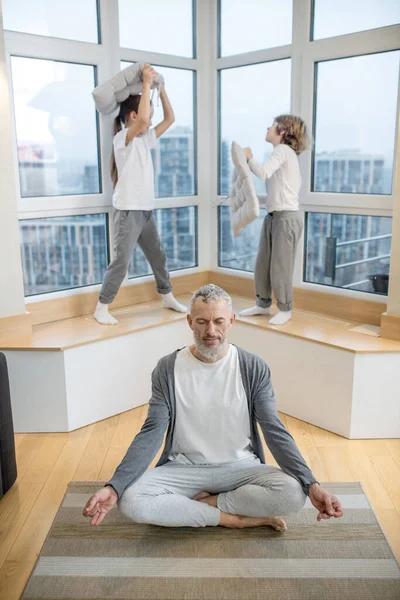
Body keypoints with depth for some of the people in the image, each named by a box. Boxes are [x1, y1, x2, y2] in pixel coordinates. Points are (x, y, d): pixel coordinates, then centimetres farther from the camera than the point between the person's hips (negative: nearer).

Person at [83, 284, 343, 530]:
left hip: (240, 467, 0)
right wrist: (114, 486, -22)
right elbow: (151, 433, -8)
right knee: (131, 501, -27)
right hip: (184, 468, 1)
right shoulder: (167, 369, -6)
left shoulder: (254, 368, -7)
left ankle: (202, 502, -9)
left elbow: (275, 431, -8)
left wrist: (311, 484, -22)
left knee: (292, 493, -29)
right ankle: (239, 518, -16)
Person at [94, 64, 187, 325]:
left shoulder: (145, 139, 13)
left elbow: (170, 119, 17)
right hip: (129, 211, -8)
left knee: (158, 256, 16)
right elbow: (143, 119, -30)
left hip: (147, 210, 8)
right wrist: (146, 83, -21)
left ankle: (168, 297, 31)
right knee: (122, 261, -8)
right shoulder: (122, 138, -11)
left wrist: (161, 88, 10)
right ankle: (101, 308, 2)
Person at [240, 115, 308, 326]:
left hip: (287, 217, -9)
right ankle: (263, 304, 24)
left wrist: (249, 158, -9)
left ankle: (285, 309, 11)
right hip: (273, 216, 9)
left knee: (280, 267, -3)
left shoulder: (283, 150, -10)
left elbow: (264, 172, -25)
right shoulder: (284, 153, 19)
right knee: (262, 264, 11)